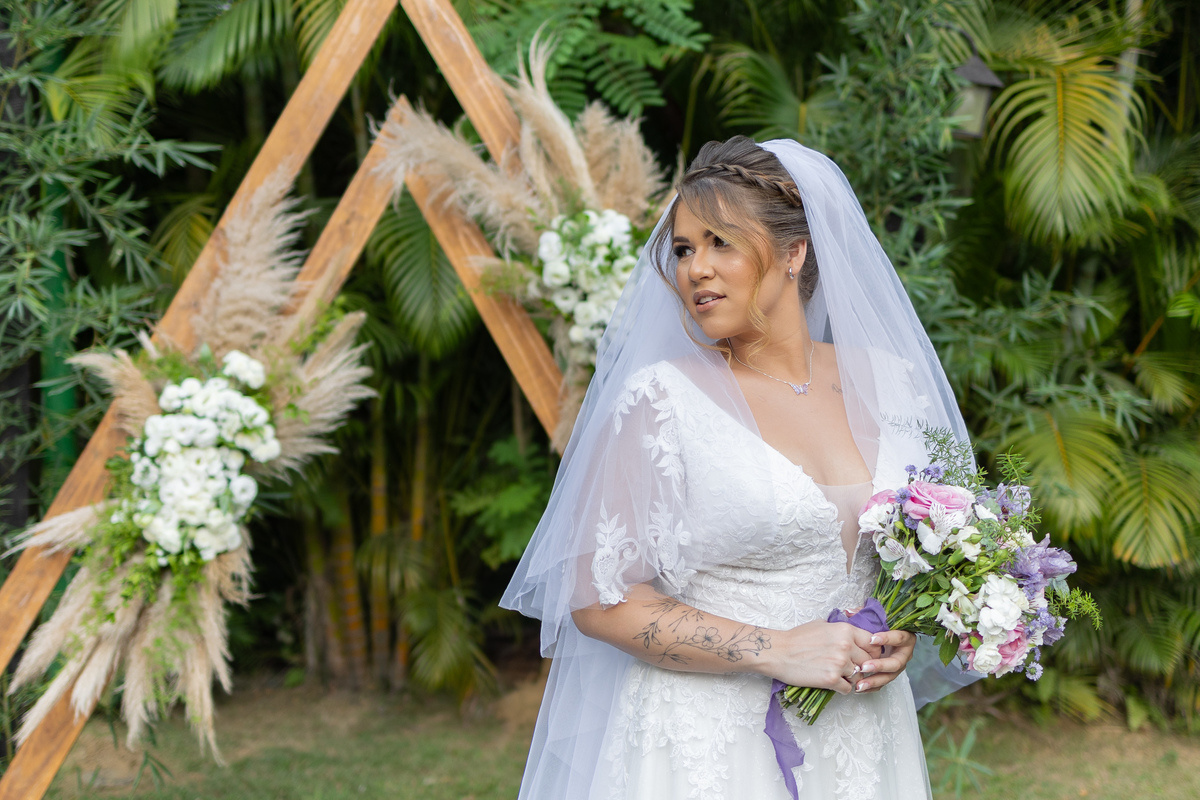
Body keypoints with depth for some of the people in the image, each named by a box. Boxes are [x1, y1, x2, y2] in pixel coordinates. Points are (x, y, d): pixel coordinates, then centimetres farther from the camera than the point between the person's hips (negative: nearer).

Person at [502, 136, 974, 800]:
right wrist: (776, 652, -18)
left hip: (861, 742, 4)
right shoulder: (660, 398, -10)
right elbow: (600, 598, -12)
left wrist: (907, 632, -6)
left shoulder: (888, 383, 2)